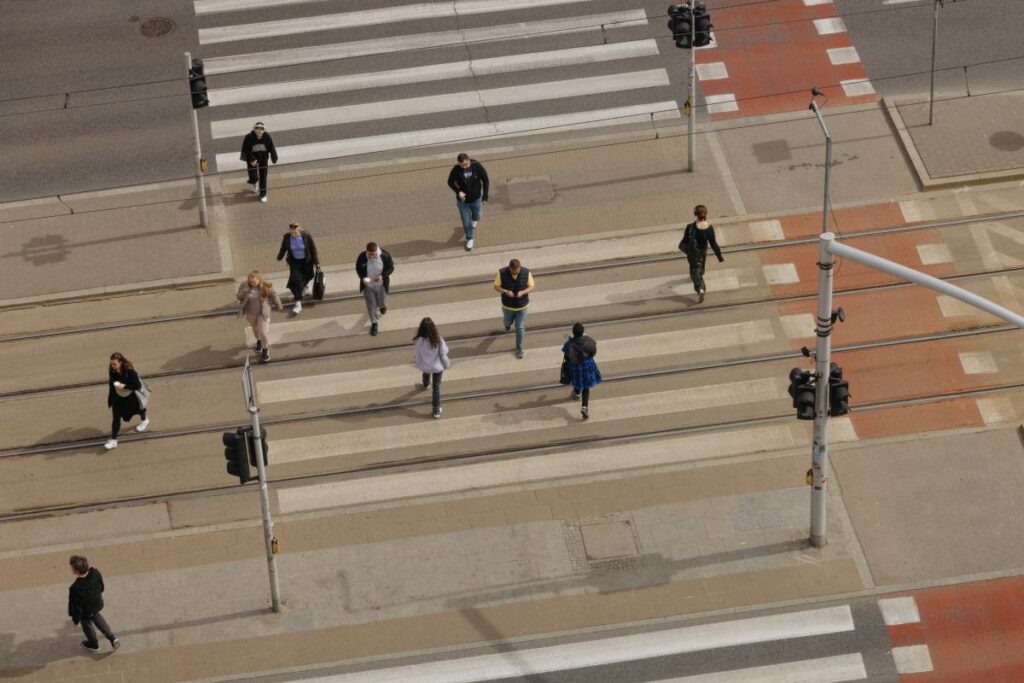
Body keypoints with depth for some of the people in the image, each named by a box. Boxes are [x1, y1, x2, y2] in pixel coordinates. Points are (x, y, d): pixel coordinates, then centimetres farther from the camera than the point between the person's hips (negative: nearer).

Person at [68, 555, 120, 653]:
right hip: (98, 604, 5)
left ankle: (93, 644, 55)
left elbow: (76, 606, -26)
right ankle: (112, 638, 36)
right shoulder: (95, 573, -28)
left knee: (86, 624, 27)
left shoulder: (76, 589, -44)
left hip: (86, 612, -5)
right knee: (96, 616, 36)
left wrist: (76, 619, -7)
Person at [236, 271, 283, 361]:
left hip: (263, 312, -3)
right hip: (250, 312, 3)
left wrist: (279, 306, 6)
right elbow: (238, 296, -11)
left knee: (263, 332, -4)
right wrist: (243, 294, -33)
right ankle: (259, 341, 57)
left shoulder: (266, 286, -22)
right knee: (255, 328, 26)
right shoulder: (244, 285, -19)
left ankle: (265, 348, 23)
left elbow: (273, 295, -6)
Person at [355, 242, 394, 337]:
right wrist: (363, 278, -26)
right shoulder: (361, 258, -24)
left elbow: (391, 268, -10)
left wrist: (382, 276, -27)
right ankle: (374, 324, 37)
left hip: (381, 285, 0)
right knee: (371, 305, 12)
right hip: (368, 286, 0)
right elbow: (358, 269, -6)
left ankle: (383, 305, 62)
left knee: (382, 303, 21)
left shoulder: (385, 256, -25)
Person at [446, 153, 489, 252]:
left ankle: (474, 220, 62)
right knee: (466, 222, 11)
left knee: (478, 216, 23)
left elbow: (485, 180, -9)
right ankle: (469, 239, 37)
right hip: (463, 200, -1)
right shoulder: (456, 170, -23)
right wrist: (458, 191, -23)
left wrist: (485, 194, -10)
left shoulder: (477, 166, -23)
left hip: (476, 199, 1)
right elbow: (450, 182, -6)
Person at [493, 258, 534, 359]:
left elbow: (531, 287, -9)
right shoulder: (502, 273, -21)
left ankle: (519, 348, 27)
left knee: (520, 327, 8)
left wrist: (523, 292, -29)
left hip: (521, 306, -1)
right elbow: (496, 287, -11)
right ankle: (508, 324, 64)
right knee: (508, 322, 25)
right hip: (507, 305, 1)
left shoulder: (526, 273, -20)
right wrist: (506, 291, -30)